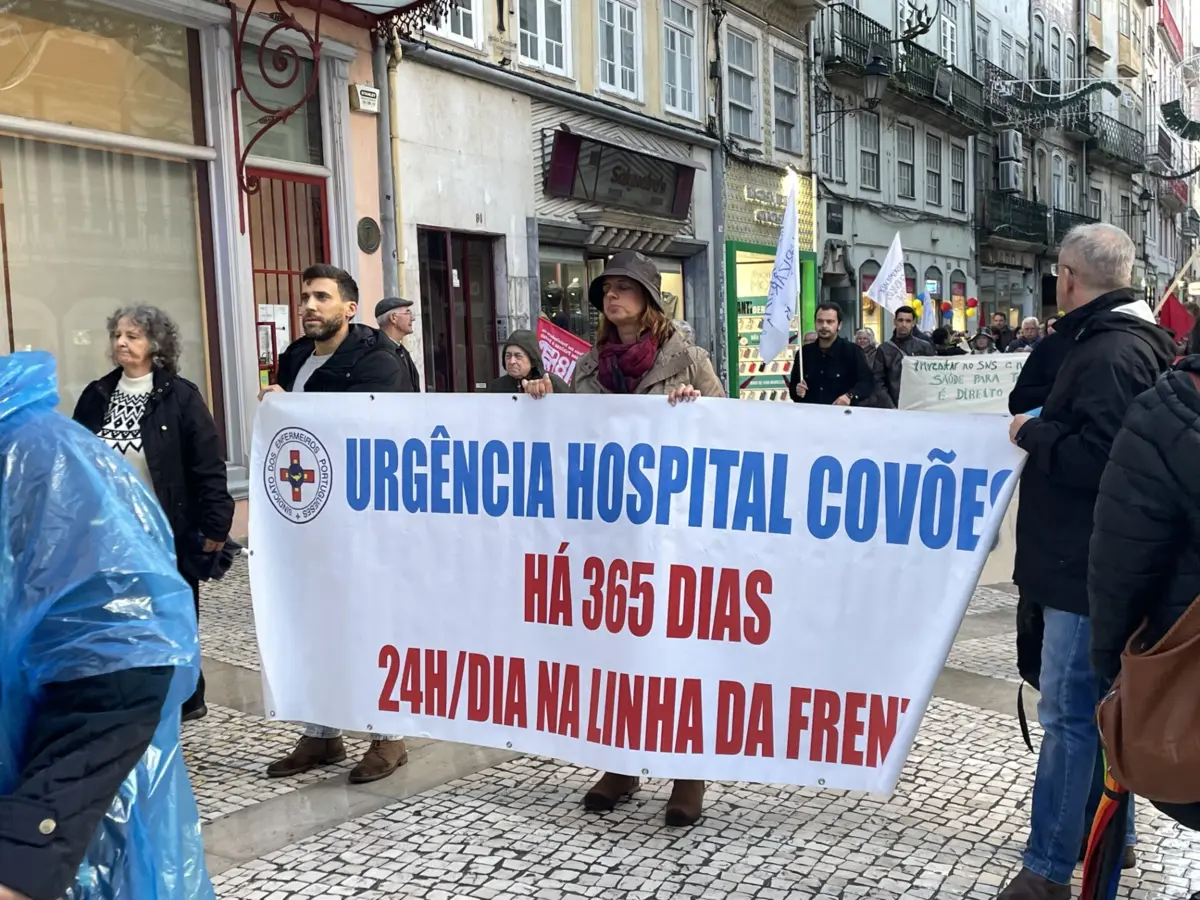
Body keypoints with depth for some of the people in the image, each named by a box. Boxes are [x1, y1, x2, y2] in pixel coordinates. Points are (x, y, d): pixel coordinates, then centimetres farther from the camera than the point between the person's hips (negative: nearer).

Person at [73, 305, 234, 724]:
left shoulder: (180, 396, -8)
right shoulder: (96, 396, 5)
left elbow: (208, 465, -10)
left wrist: (213, 524, -14)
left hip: (169, 530, -4)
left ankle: (184, 698, 24)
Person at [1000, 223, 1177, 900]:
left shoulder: (1110, 352, -19)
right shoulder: (1135, 341, 14)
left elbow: (1095, 458, -27)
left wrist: (1031, 432, -13)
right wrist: (1044, 431, 10)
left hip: (1088, 567, -11)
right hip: (1094, 563, 11)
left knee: (1070, 713, -4)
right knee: (1102, 704, 20)